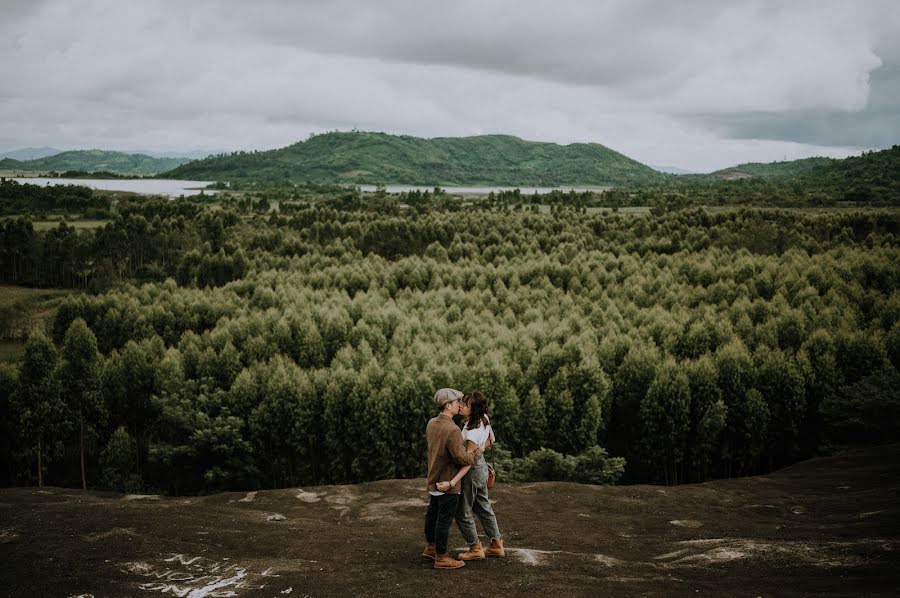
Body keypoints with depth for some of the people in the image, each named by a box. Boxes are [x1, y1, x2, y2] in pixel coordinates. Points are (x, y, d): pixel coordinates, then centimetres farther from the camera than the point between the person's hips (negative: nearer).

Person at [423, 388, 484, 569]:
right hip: (448, 482, -9)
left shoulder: (431, 423, 1)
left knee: (433, 512, 22)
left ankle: (430, 547, 38)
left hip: (434, 478, 9)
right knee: (445, 519, 1)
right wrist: (479, 451, -11)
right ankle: (441, 558, 10)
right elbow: (462, 459, -28)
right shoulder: (452, 430, -27)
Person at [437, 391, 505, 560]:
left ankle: (475, 548, 25)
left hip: (472, 471, -9)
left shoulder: (473, 433, -33)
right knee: (483, 507, 22)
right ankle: (497, 545, 34)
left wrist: (452, 483, -35)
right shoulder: (484, 418, -8)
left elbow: (468, 463, -31)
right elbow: (491, 440, 9)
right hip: (481, 466, 9)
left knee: (463, 512, 10)